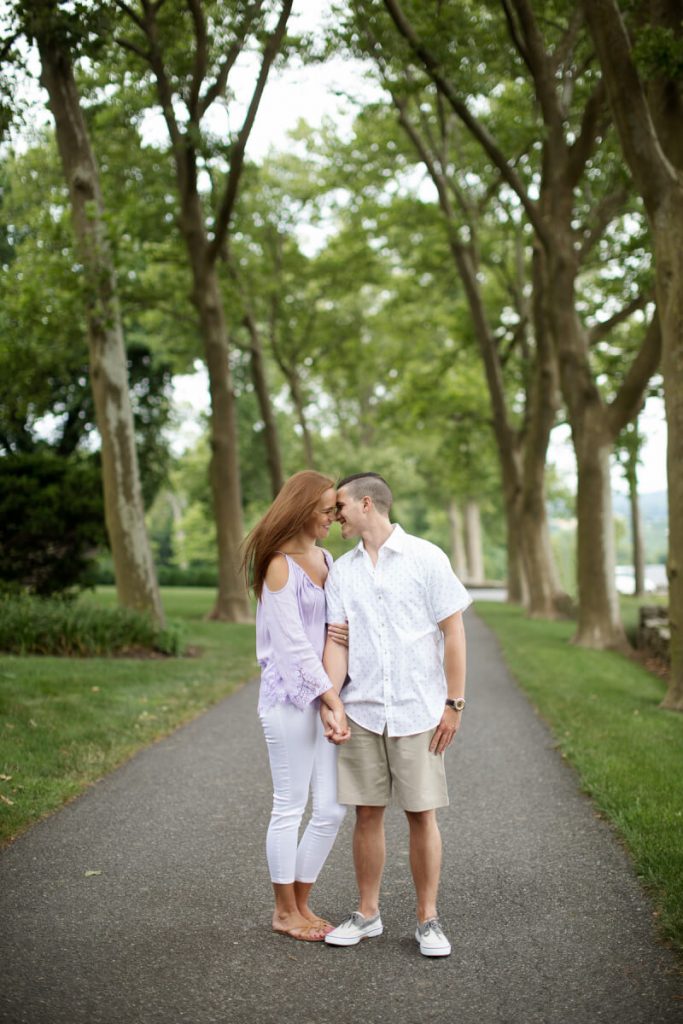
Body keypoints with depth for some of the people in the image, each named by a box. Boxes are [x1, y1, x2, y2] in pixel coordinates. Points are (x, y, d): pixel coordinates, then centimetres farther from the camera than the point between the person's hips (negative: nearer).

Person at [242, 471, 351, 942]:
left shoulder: (325, 559, 13)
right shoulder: (280, 566, -11)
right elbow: (294, 646, -14)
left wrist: (353, 634, -4)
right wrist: (334, 702, -14)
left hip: (327, 693, 7)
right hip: (291, 696, -7)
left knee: (331, 808, 8)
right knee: (290, 808, 4)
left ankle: (301, 901, 25)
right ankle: (284, 911, 20)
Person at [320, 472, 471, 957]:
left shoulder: (426, 558, -4)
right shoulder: (341, 570, 8)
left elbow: (453, 632, -4)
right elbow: (337, 641, 4)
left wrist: (454, 704, -7)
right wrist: (329, 702, -9)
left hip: (419, 712, -3)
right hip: (362, 713, 3)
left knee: (421, 815, 3)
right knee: (367, 814, 8)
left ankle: (429, 920, 16)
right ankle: (367, 913, 23)